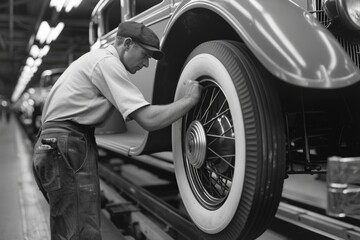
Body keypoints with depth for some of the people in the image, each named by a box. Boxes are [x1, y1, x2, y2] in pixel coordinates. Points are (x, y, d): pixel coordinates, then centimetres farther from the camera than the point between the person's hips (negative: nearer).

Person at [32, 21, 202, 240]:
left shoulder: (97, 57, 19)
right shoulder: (107, 62, -12)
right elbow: (149, 120, -20)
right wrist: (190, 99, -10)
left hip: (54, 146, 11)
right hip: (66, 147, -11)